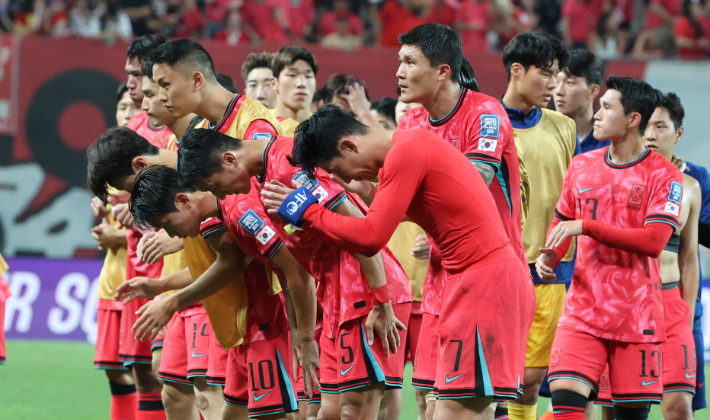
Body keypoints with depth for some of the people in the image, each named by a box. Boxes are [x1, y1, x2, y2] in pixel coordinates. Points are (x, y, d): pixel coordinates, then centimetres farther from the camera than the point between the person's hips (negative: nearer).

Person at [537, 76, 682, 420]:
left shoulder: (663, 175, -5)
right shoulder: (582, 166, 10)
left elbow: (654, 241, -17)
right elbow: (562, 221, 23)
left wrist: (586, 226, -18)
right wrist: (549, 256, 1)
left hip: (637, 319, -3)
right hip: (583, 310, 3)